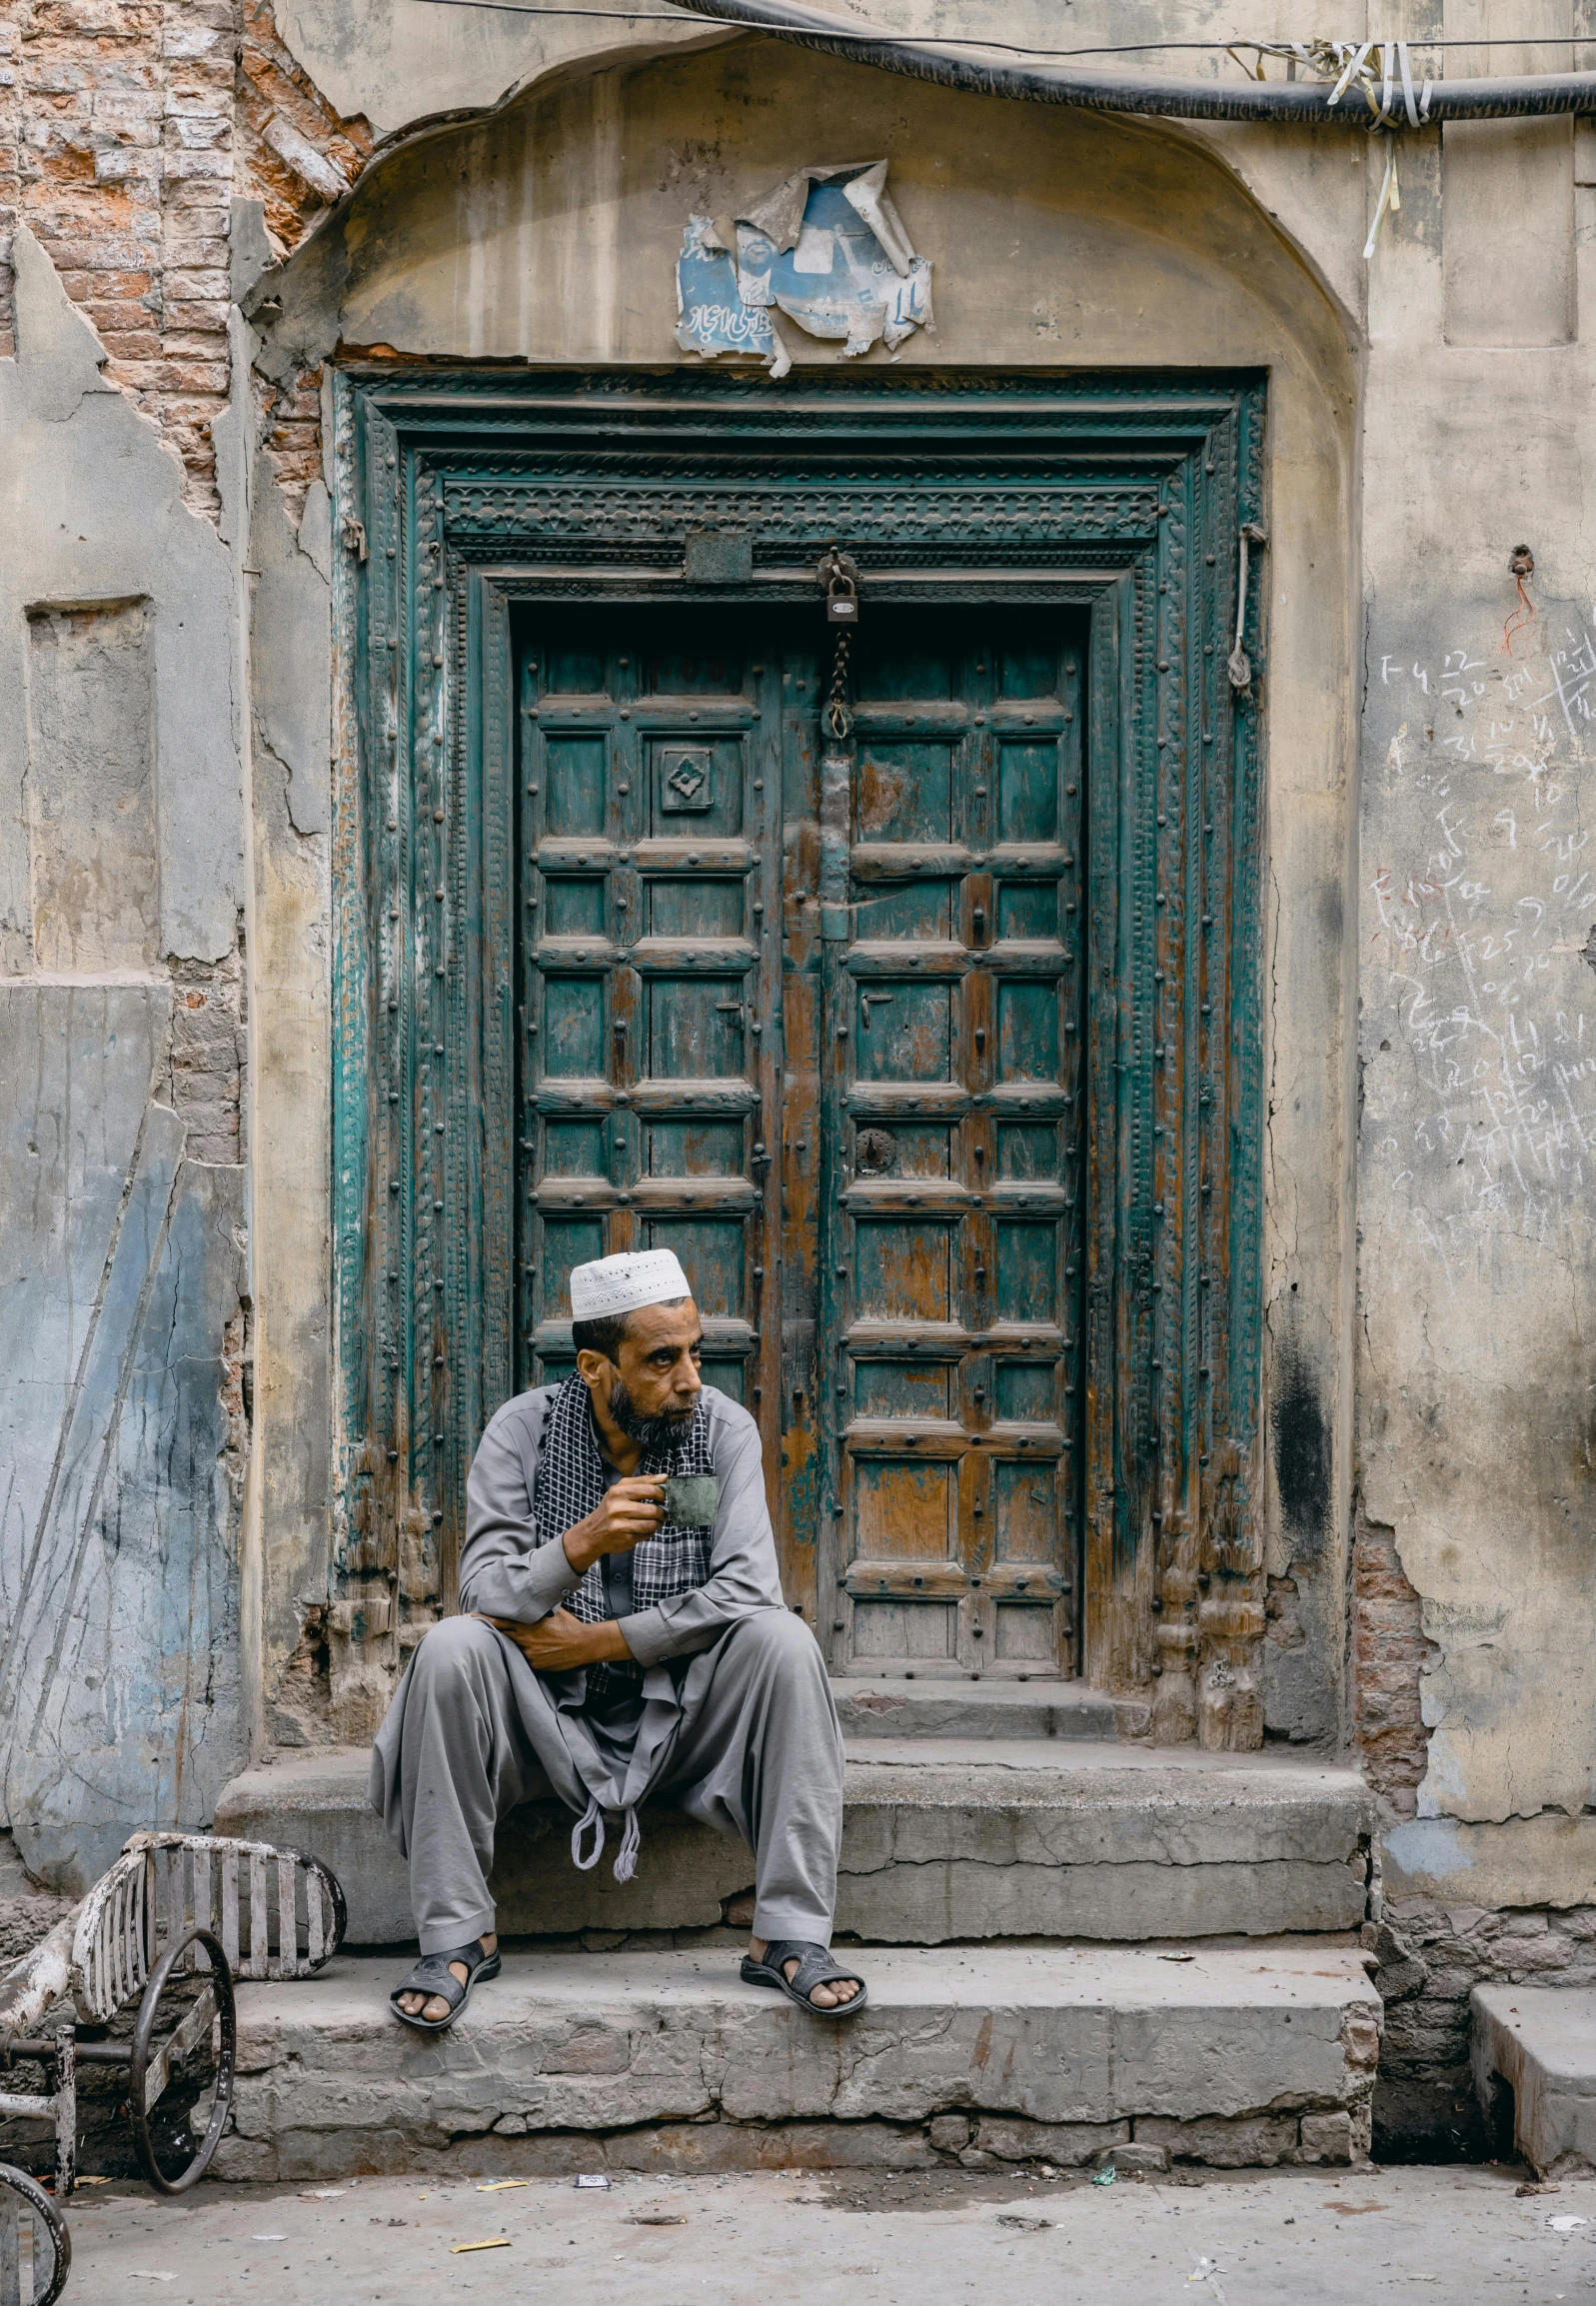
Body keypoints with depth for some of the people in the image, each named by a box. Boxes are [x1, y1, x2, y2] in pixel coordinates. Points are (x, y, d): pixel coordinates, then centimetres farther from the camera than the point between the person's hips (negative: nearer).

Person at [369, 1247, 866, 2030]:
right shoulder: (524, 1429, -7)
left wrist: (595, 1640, -20)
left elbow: (747, 1588, -18)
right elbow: (483, 1591, -16)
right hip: (548, 1718, 0)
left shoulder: (723, 1428, -7)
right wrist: (580, 1544, -35)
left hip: (677, 1714, 0)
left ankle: (791, 1936, -23)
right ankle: (455, 1936, -18)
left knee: (781, 1641, -26)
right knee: (451, 1648, -28)